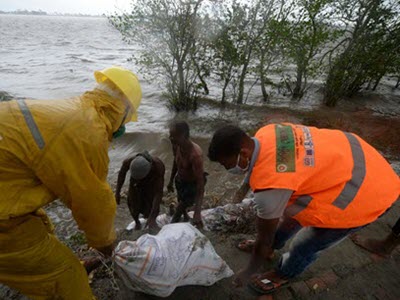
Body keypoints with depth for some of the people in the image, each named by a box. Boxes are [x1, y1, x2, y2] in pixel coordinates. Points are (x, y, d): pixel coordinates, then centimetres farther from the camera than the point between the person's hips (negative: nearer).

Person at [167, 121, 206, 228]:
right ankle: (185, 217, 59)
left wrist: (197, 213, -47)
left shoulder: (195, 154, -42)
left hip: (193, 183, -6)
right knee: (181, 202, 27)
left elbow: (200, 183, -42)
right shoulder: (176, 145, -22)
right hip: (180, 180, 6)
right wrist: (171, 181, 12)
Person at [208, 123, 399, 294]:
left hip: (366, 193, -8)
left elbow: (265, 238, -20)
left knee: (307, 244, 9)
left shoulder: (270, 185, -36)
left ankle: (283, 275, 38)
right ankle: (270, 248, 46)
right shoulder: (264, 134, -14)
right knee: (292, 214, 21)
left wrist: (248, 272, 0)